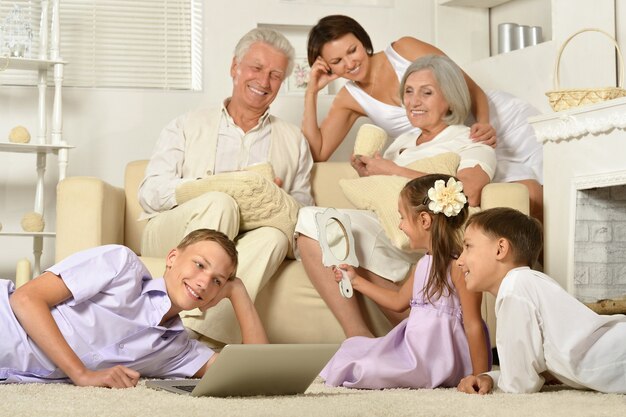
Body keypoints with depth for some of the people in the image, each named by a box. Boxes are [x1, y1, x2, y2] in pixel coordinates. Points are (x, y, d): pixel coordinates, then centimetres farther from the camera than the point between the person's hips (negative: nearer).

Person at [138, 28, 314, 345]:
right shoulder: (189, 126, 14)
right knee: (219, 203, -34)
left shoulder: (293, 141, 22)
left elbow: (303, 205, 13)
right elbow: (150, 193, 1)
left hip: (246, 245, 2)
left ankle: (203, 336, -46)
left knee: (275, 235, -33)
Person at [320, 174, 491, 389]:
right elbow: (399, 301, 30)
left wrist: (479, 377, -20)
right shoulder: (425, 263, 13)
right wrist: (356, 281, 32)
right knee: (354, 348, 10)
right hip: (416, 347, 10)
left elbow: (473, 325, -18)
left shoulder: (458, 266, -17)